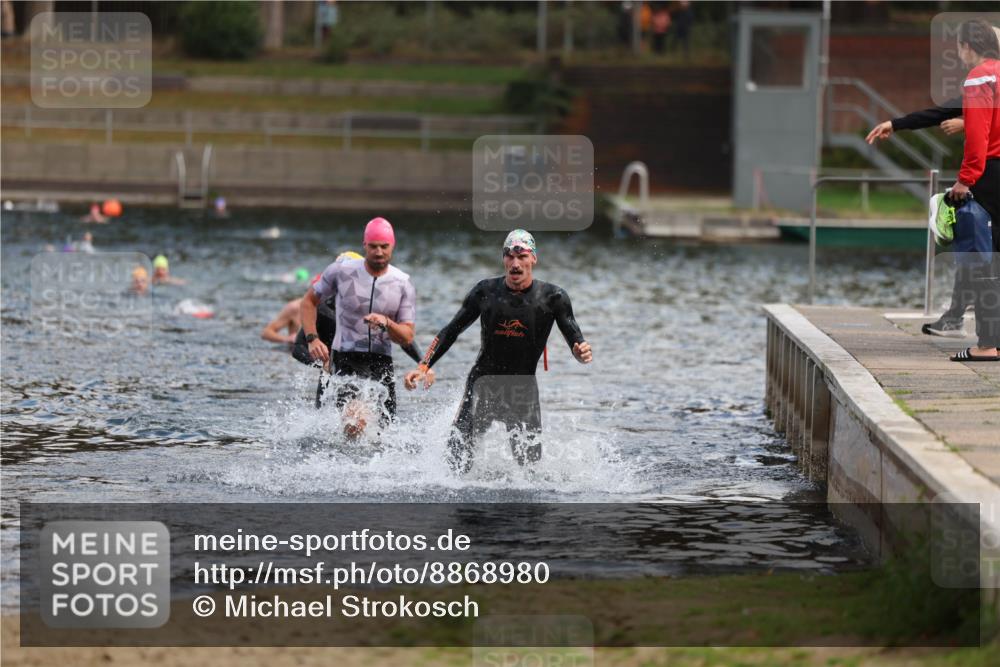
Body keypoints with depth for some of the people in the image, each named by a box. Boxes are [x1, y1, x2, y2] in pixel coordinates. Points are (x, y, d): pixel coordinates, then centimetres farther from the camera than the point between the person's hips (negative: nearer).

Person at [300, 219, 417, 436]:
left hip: (382, 361, 3)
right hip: (347, 358, -3)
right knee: (355, 425, -26)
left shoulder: (403, 285, 0)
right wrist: (312, 339, -5)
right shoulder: (341, 271, -4)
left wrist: (387, 324, -22)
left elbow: (407, 338, -1)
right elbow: (309, 301, 9)